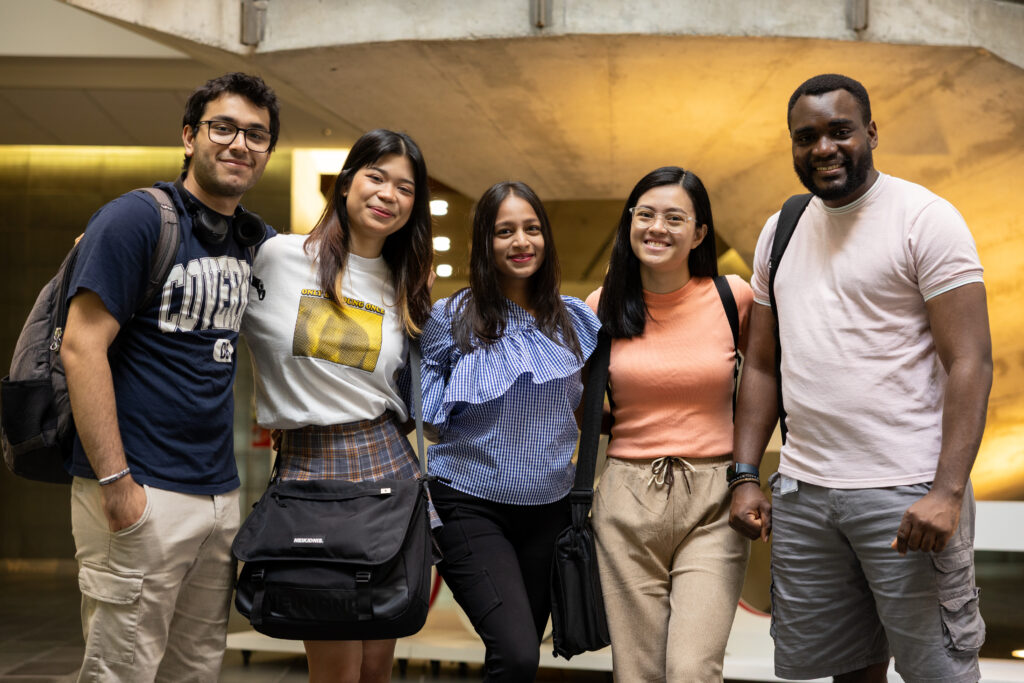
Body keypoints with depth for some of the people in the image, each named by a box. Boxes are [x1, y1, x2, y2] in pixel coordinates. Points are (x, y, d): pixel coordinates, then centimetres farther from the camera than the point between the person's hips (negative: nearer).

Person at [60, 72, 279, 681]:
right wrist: (115, 482, -19)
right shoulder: (135, 219, -7)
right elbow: (82, 347, -14)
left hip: (222, 493, 7)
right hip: (142, 493, -7)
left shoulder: (258, 241, 12)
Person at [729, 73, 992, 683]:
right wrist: (746, 476, 8)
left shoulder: (926, 219, -6)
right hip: (801, 492, 5)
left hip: (908, 492, -5)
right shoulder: (781, 231, 13)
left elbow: (971, 362, -12)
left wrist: (947, 491, -21)